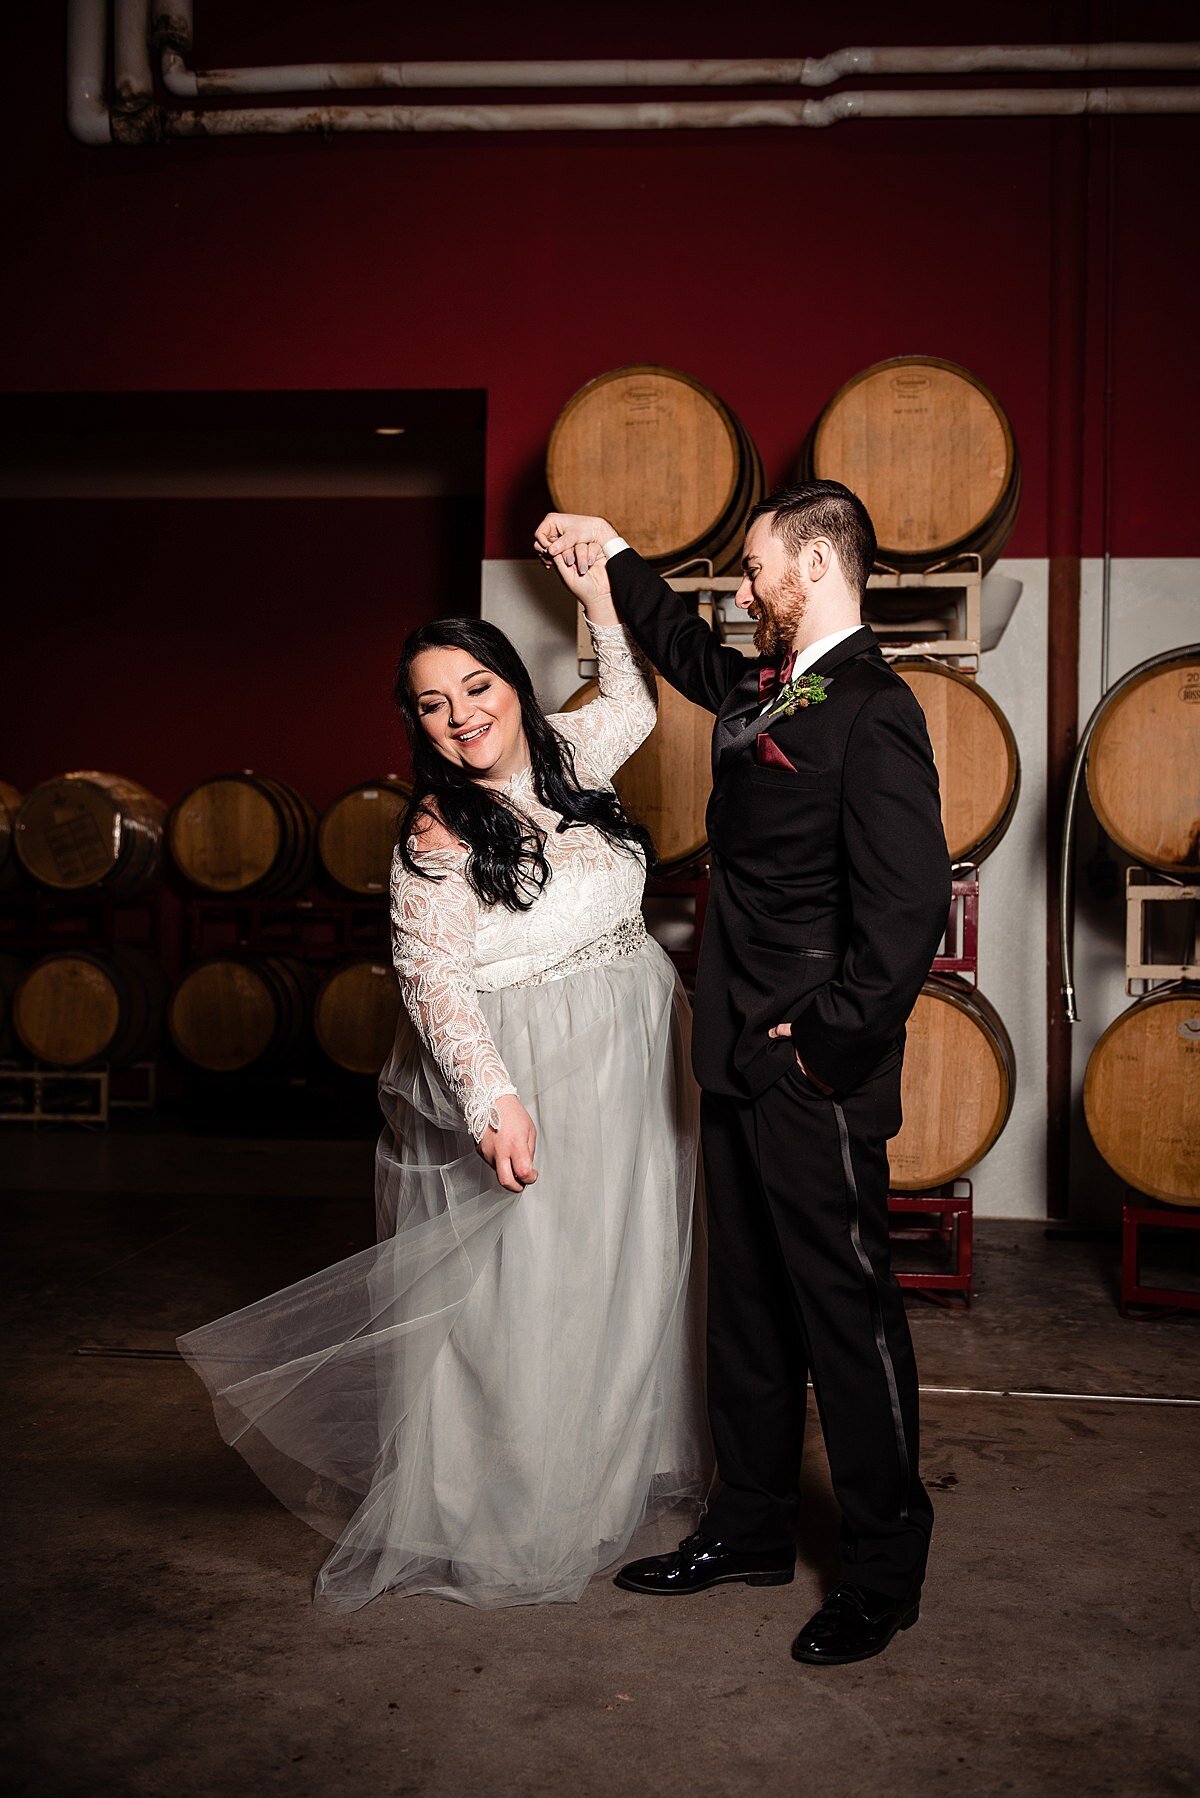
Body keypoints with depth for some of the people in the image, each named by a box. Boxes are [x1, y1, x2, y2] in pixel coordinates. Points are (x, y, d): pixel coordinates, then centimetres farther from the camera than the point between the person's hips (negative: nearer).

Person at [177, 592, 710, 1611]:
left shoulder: (568, 756, 3)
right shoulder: (437, 838, -16)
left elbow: (634, 701, 24)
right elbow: (435, 983, -24)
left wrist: (602, 596, 17)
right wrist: (495, 1098, -37)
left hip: (631, 1064, 7)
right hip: (518, 1079, -7)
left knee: (627, 1271, 18)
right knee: (516, 1293, 2)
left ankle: (623, 1461, 39)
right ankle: (497, 1520, 21)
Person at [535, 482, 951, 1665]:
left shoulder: (872, 714, -16)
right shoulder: (765, 689, 11)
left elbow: (908, 913, -22)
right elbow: (691, 655, 35)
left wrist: (824, 1042, -16)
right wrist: (613, 559, 35)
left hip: (815, 1080, -9)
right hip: (738, 1069, 9)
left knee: (847, 1314, 4)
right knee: (747, 1308, 17)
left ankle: (884, 1568, 22)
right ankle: (751, 1527, 33)